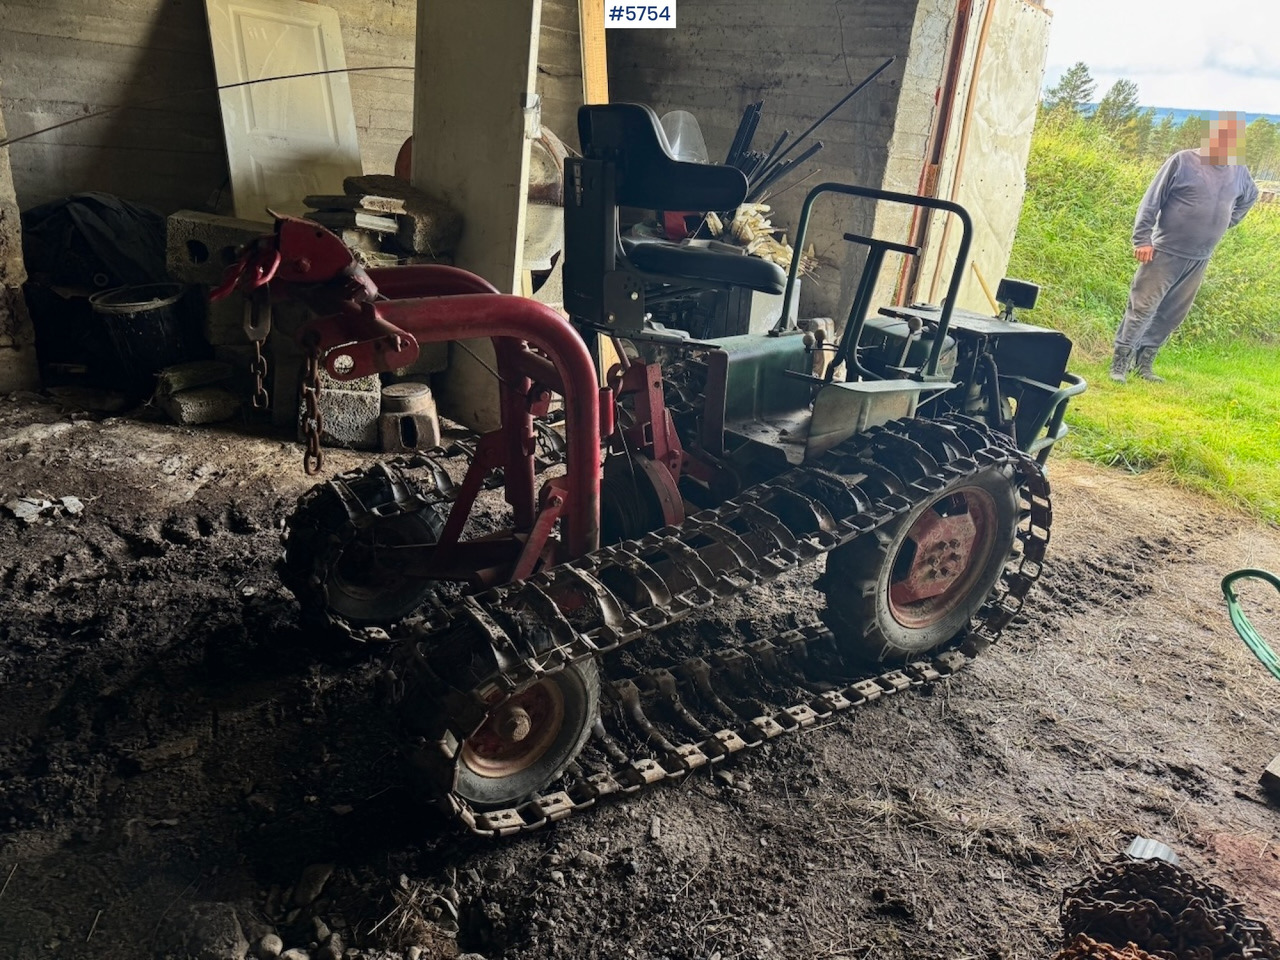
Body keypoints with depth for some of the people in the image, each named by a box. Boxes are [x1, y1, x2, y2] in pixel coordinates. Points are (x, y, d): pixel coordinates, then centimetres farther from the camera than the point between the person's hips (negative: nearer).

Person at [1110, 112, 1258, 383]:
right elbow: (1151, 202, -10)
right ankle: (1120, 360, -1)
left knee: (1173, 313, 8)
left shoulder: (1239, 171, 7)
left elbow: (1249, 198, 28)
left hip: (1199, 259, 6)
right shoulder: (1183, 161, -9)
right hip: (1165, 252, -6)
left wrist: (1226, 222, 18)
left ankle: (1144, 360, 17)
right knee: (1142, 307, -7)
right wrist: (1142, 240, -15)